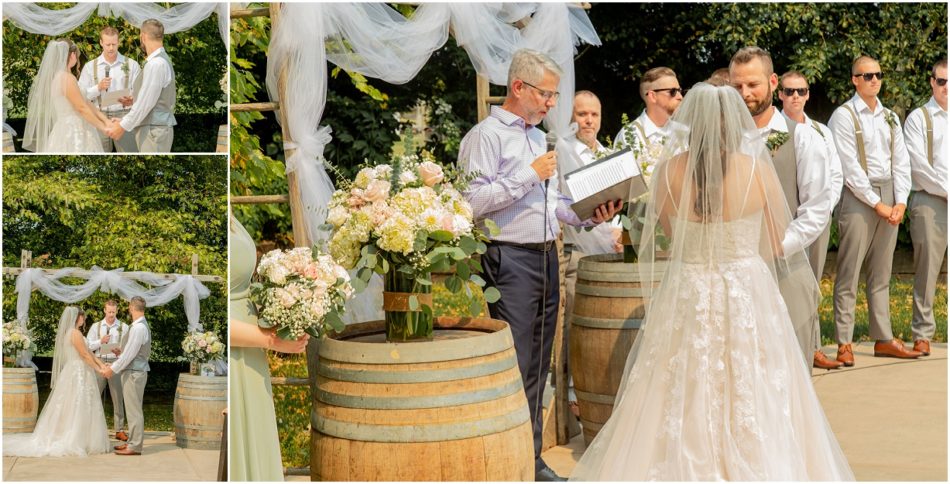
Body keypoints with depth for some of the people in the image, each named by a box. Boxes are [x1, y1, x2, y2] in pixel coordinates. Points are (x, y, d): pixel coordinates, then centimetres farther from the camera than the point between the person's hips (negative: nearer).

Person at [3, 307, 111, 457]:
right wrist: (98, 370, -6)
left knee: (67, 407, 10)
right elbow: (85, 355, -14)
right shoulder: (75, 333, -14)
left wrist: (101, 364, 11)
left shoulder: (67, 332, 16)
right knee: (78, 408, -6)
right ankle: (74, 442, -5)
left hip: (70, 372, 9)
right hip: (79, 373, -9)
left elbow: (88, 352, 16)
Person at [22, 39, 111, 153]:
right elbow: (82, 108, -15)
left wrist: (105, 119, 11)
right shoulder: (67, 78, -16)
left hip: (65, 131, 9)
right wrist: (103, 127, -6)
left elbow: (84, 101, 13)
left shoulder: (55, 77, 12)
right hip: (72, 134, -9)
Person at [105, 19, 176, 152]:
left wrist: (123, 126, -13)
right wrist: (135, 101, 17)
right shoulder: (161, 60, 14)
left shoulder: (156, 64, -17)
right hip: (154, 129, 10)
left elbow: (146, 103, -19)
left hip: (154, 131, -10)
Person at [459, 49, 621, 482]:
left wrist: (588, 215, 8)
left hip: (545, 258, 8)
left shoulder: (538, 137, 20)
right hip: (510, 261, -8)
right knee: (513, 367, -8)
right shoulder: (487, 135, -7)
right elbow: (474, 201, -19)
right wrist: (530, 174, -16)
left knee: (537, 367, 12)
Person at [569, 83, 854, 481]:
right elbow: (779, 247, 2)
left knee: (679, 413, 9)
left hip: (685, 299, 1)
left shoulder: (668, 171, -6)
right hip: (749, 299, -1)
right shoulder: (758, 169, -8)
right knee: (752, 412, 7)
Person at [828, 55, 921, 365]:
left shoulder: (890, 117, 15)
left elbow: (901, 162, 12)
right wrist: (877, 203, -12)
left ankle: (883, 339, 15)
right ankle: (844, 343, -3)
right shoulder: (844, 116, -4)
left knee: (881, 274, 11)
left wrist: (900, 202, -1)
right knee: (849, 273, -5)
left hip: (890, 201, 6)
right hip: (858, 198, -6)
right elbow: (850, 167, -10)